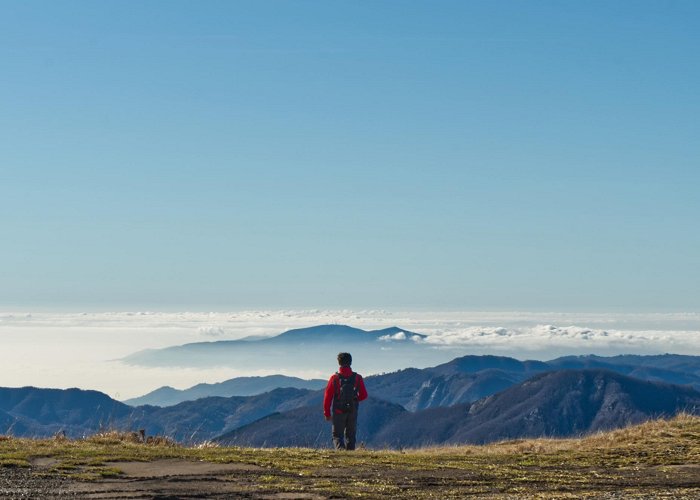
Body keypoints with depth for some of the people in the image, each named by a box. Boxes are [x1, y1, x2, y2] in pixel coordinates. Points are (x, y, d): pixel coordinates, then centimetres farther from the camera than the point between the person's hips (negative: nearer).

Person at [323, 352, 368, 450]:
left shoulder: (334, 378, -8)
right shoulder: (357, 378, -3)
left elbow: (327, 397, -6)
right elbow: (364, 395, 1)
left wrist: (327, 413, 3)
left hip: (338, 411, -2)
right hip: (353, 411, 2)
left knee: (337, 435, 4)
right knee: (350, 435, 16)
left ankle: (341, 449, -22)